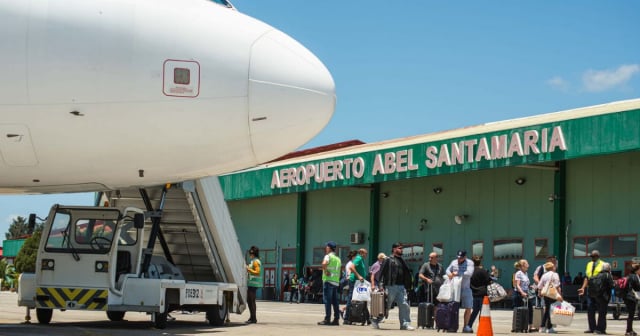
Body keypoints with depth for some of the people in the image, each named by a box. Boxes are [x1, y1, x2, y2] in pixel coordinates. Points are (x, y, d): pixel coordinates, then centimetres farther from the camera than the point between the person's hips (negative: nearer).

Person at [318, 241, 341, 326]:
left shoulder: (328, 256, -5)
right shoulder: (338, 258, 19)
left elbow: (324, 263, -25)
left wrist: (325, 271, -13)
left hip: (328, 280, -7)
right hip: (336, 282, 7)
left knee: (327, 300, -7)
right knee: (335, 301, 8)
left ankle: (327, 319, -11)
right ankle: (336, 319, 6)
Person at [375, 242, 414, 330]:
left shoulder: (401, 260, 18)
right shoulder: (388, 260, -4)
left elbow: (406, 274, 21)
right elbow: (382, 273, -8)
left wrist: (407, 285, 13)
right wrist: (381, 285, -16)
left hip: (401, 287, 6)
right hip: (391, 286, -6)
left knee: (404, 305, -4)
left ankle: (405, 324, -2)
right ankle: (375, 321, 17)